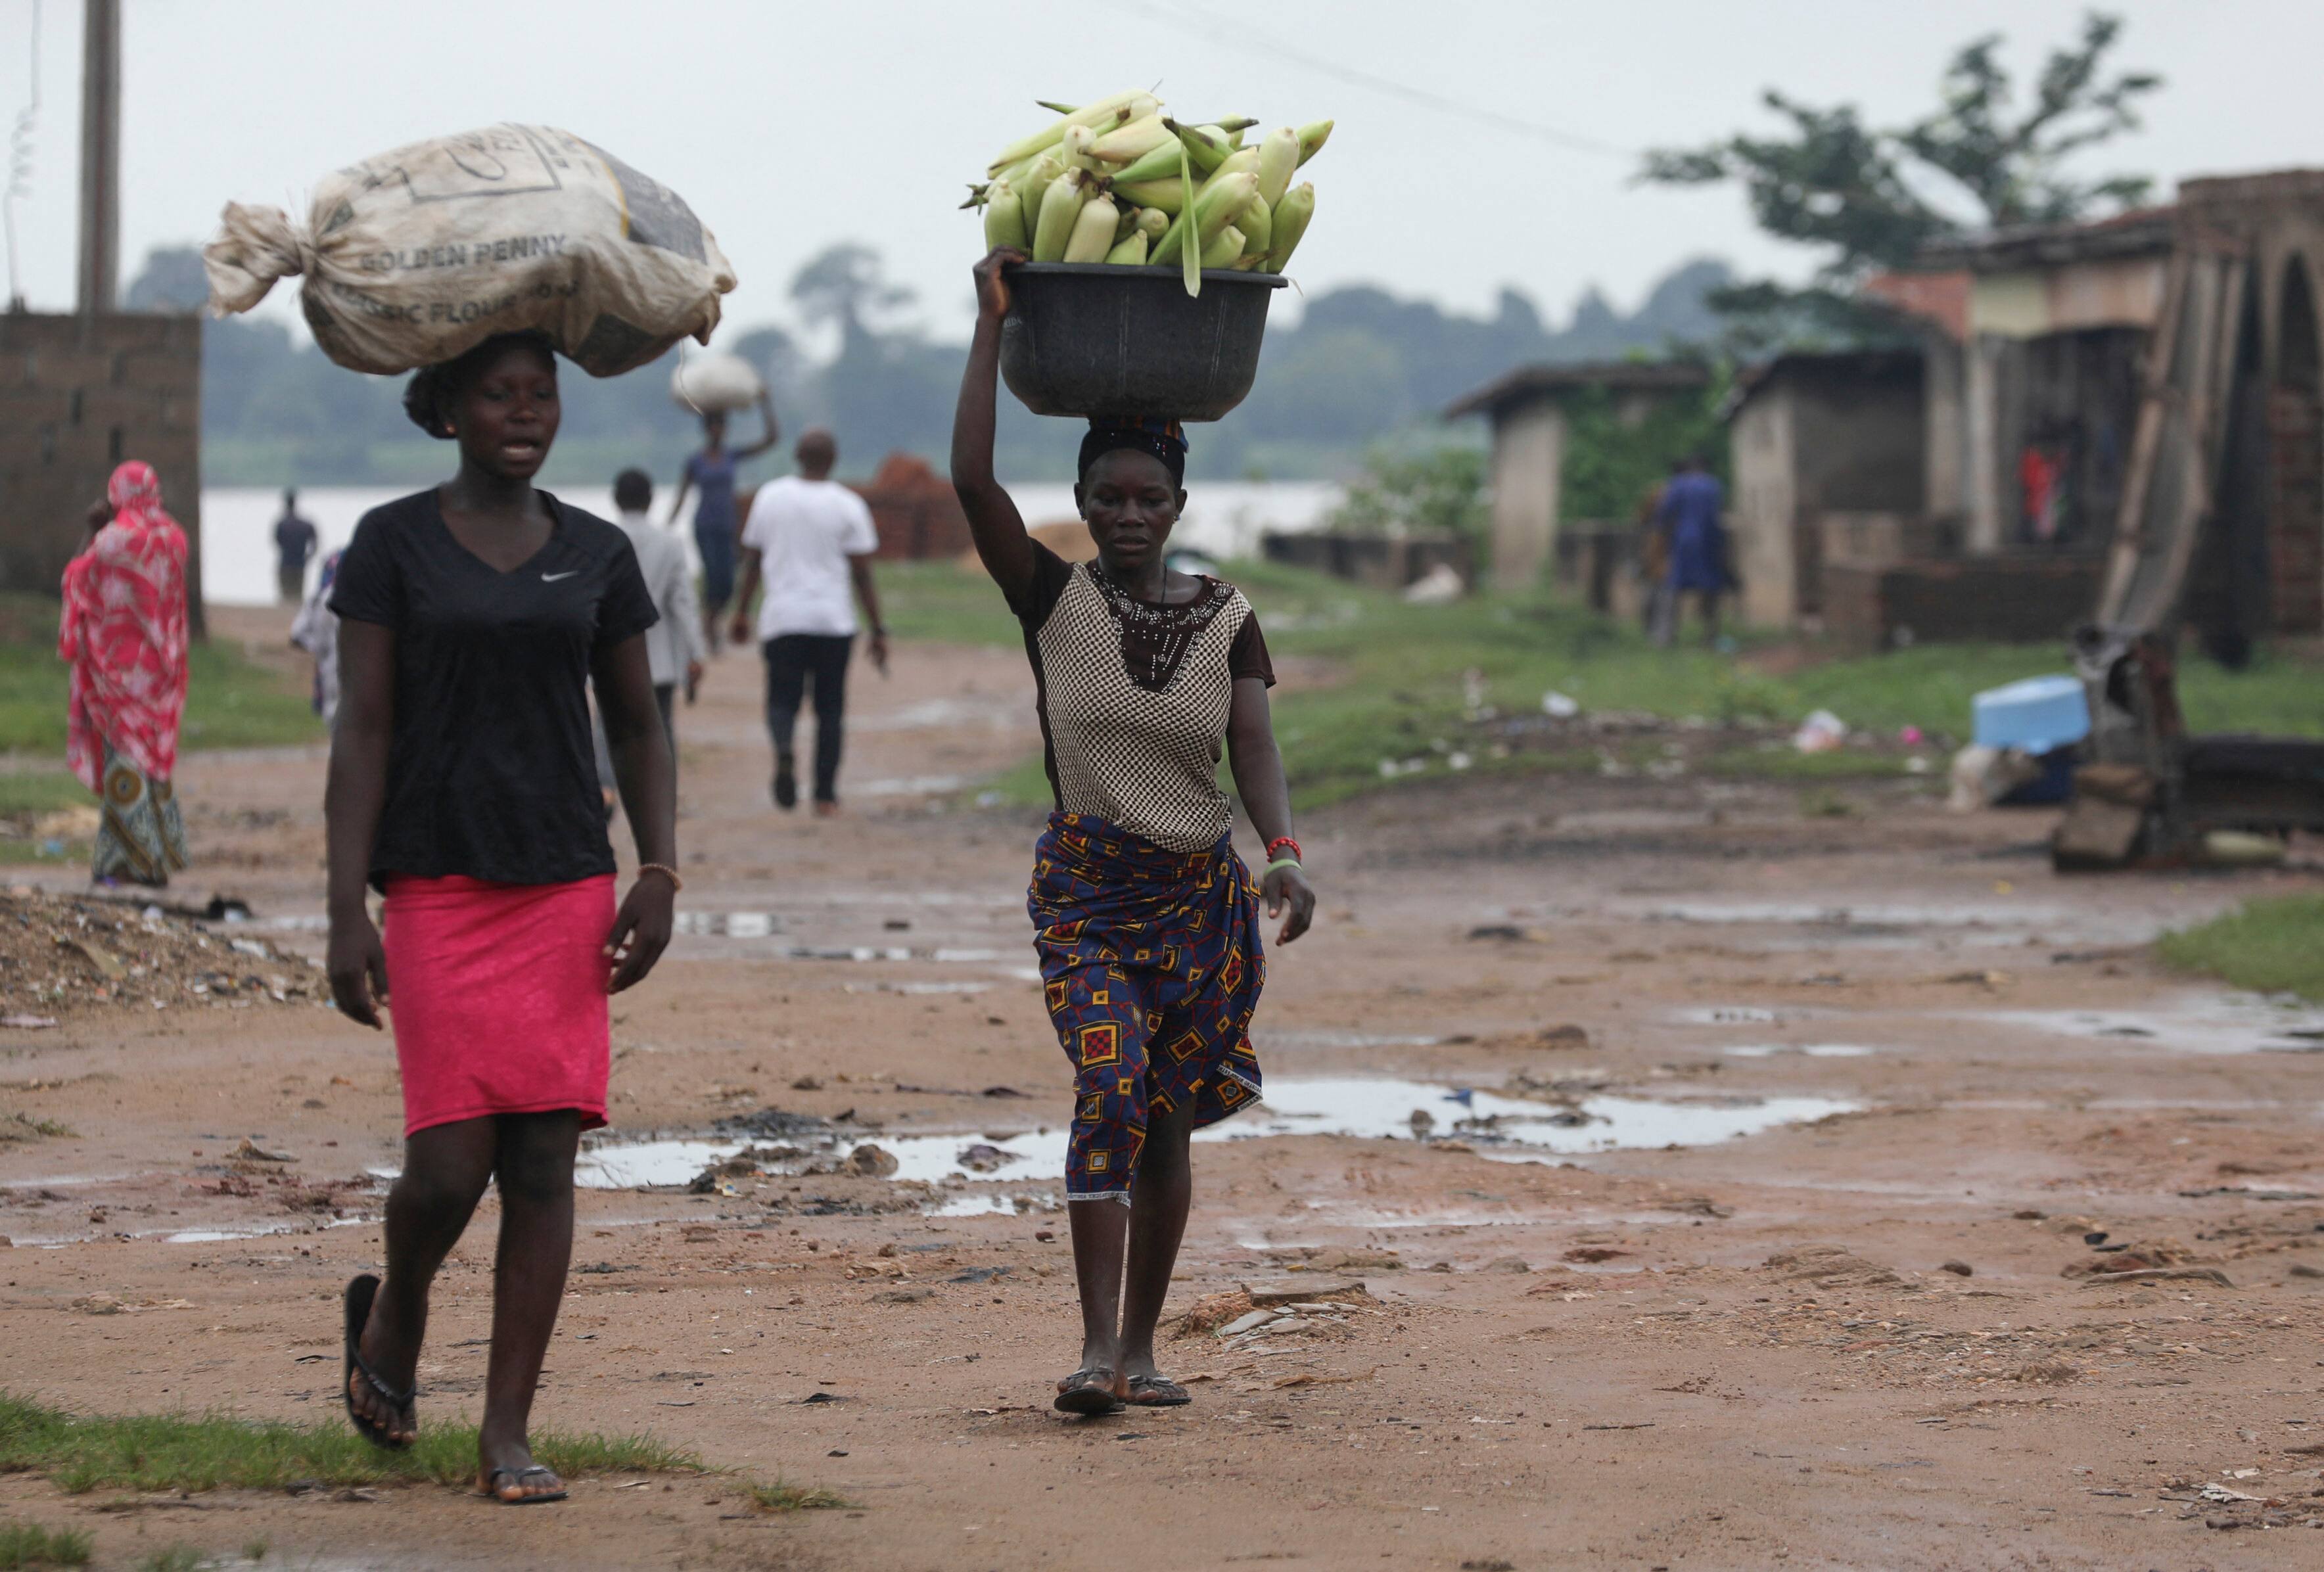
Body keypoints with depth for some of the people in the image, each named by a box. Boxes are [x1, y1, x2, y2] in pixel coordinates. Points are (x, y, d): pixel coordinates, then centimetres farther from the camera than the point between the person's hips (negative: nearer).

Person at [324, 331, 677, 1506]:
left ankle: (508, 1437, 2)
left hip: (567, 884, 3)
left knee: (543, 1159, -2)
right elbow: (361, 733, -3)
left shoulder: (596, 556, 9)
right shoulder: (395, 545, 0)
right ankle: (391, 1318, 23)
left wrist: (658, 878, 2)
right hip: (436, 886, -3)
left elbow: (637, 726, 16)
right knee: (450, 1163, -10)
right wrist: (346, 915, -9)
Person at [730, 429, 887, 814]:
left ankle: (783, 749, -27)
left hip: (781, 620, 1)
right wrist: (878, 631, 2)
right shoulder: (847, 505, -2)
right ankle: (826, 794, 6)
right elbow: (863, 575, -3)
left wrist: (742, 610, 21)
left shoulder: (770, 496, 4)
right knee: (830, 708, 9)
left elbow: (752, 559, 10)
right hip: (833, 620, -1)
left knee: (782, 700, 6)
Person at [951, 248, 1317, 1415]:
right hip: (1085, 887, -2)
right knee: (1111, 1086, -20)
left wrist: (1283, 854, -25)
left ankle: (1142, 1343, 18)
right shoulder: (1053, 602, -3)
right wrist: (993, 328, -15)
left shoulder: (1226, 617, 2)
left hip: (1201, 890, 3)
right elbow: (971, 481, -14)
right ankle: (1098, 1343, -22)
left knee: (1169, 1118, 7)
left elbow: (1254, 746, -7)